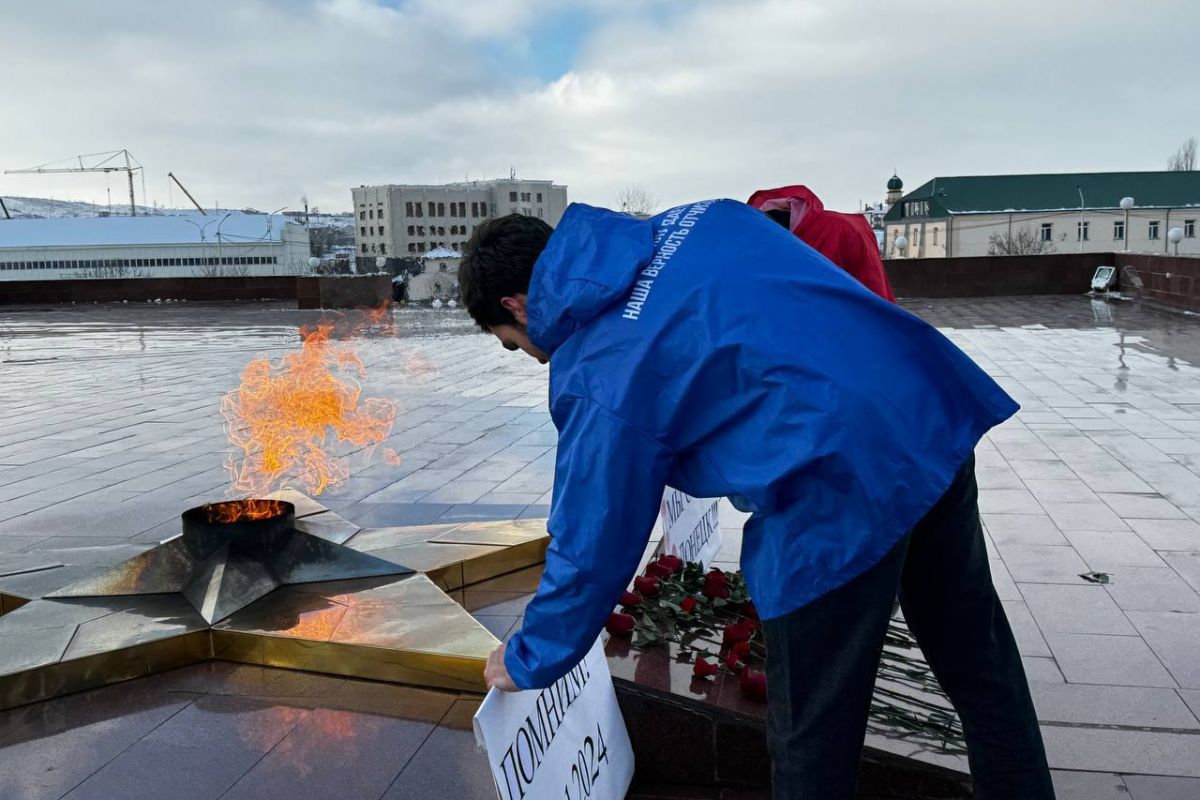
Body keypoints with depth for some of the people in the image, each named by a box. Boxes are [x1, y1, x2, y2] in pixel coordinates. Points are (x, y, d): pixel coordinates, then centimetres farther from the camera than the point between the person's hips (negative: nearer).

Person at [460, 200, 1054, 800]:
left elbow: (592, 548, -1)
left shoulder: (599, 378, -6)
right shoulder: (698, 220, 12)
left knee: (811, 735, 13)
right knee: (978, 659, 26)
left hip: (844, 487, -8)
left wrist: (529, 662, 17)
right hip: (938, 412, 9)